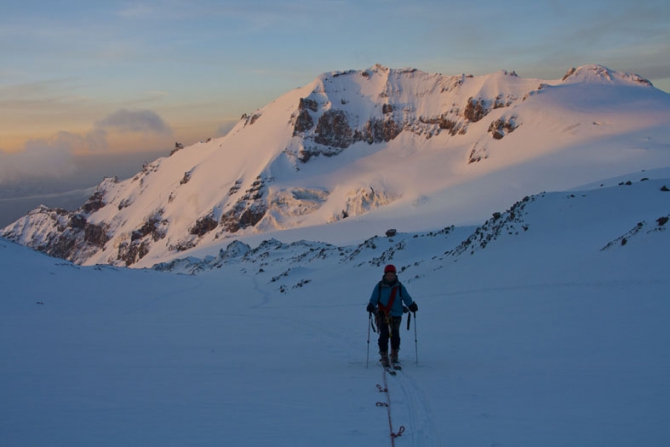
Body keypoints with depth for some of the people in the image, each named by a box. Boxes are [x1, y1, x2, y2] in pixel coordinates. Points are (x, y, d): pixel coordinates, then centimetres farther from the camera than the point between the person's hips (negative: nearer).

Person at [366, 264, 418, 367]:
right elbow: (374, 299, -1)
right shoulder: (379, 286, -1)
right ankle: (384, 357, -1)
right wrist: (371, 306, -19)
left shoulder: (399, 287, 3)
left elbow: (407, 298, 3)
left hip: (396, 315, 2)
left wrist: (412, 306, -13)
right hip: (382, 315, -2)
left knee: (395, 335, 8)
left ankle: (394, 355, 26)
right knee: (384, 335, -7)